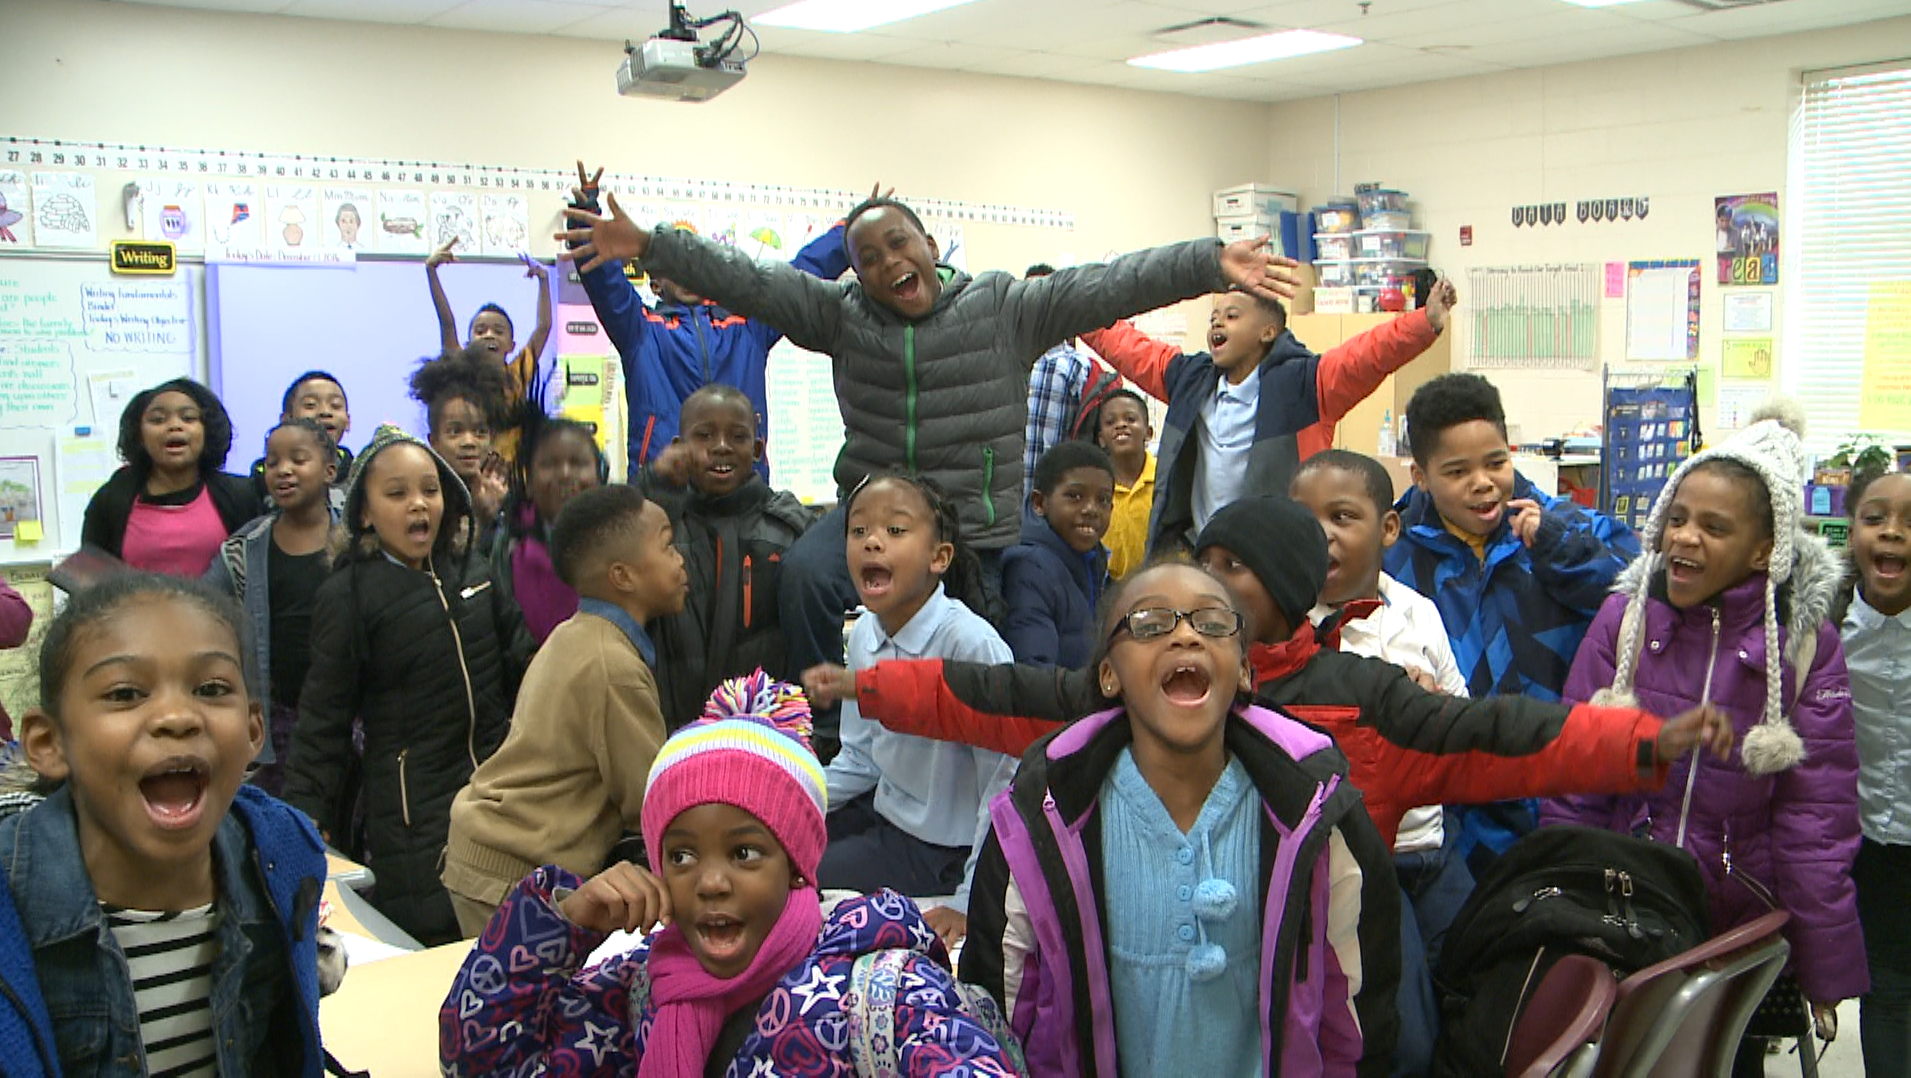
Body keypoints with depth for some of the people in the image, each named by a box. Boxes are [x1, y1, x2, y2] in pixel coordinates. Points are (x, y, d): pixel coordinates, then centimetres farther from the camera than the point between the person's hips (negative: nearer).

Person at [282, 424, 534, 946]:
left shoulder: (473, 574, 10)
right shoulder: (348, 595, -5)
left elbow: (521, 662, 17)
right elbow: (323, 719, -4)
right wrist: (306, 818, -7)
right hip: (411, 807, -5)